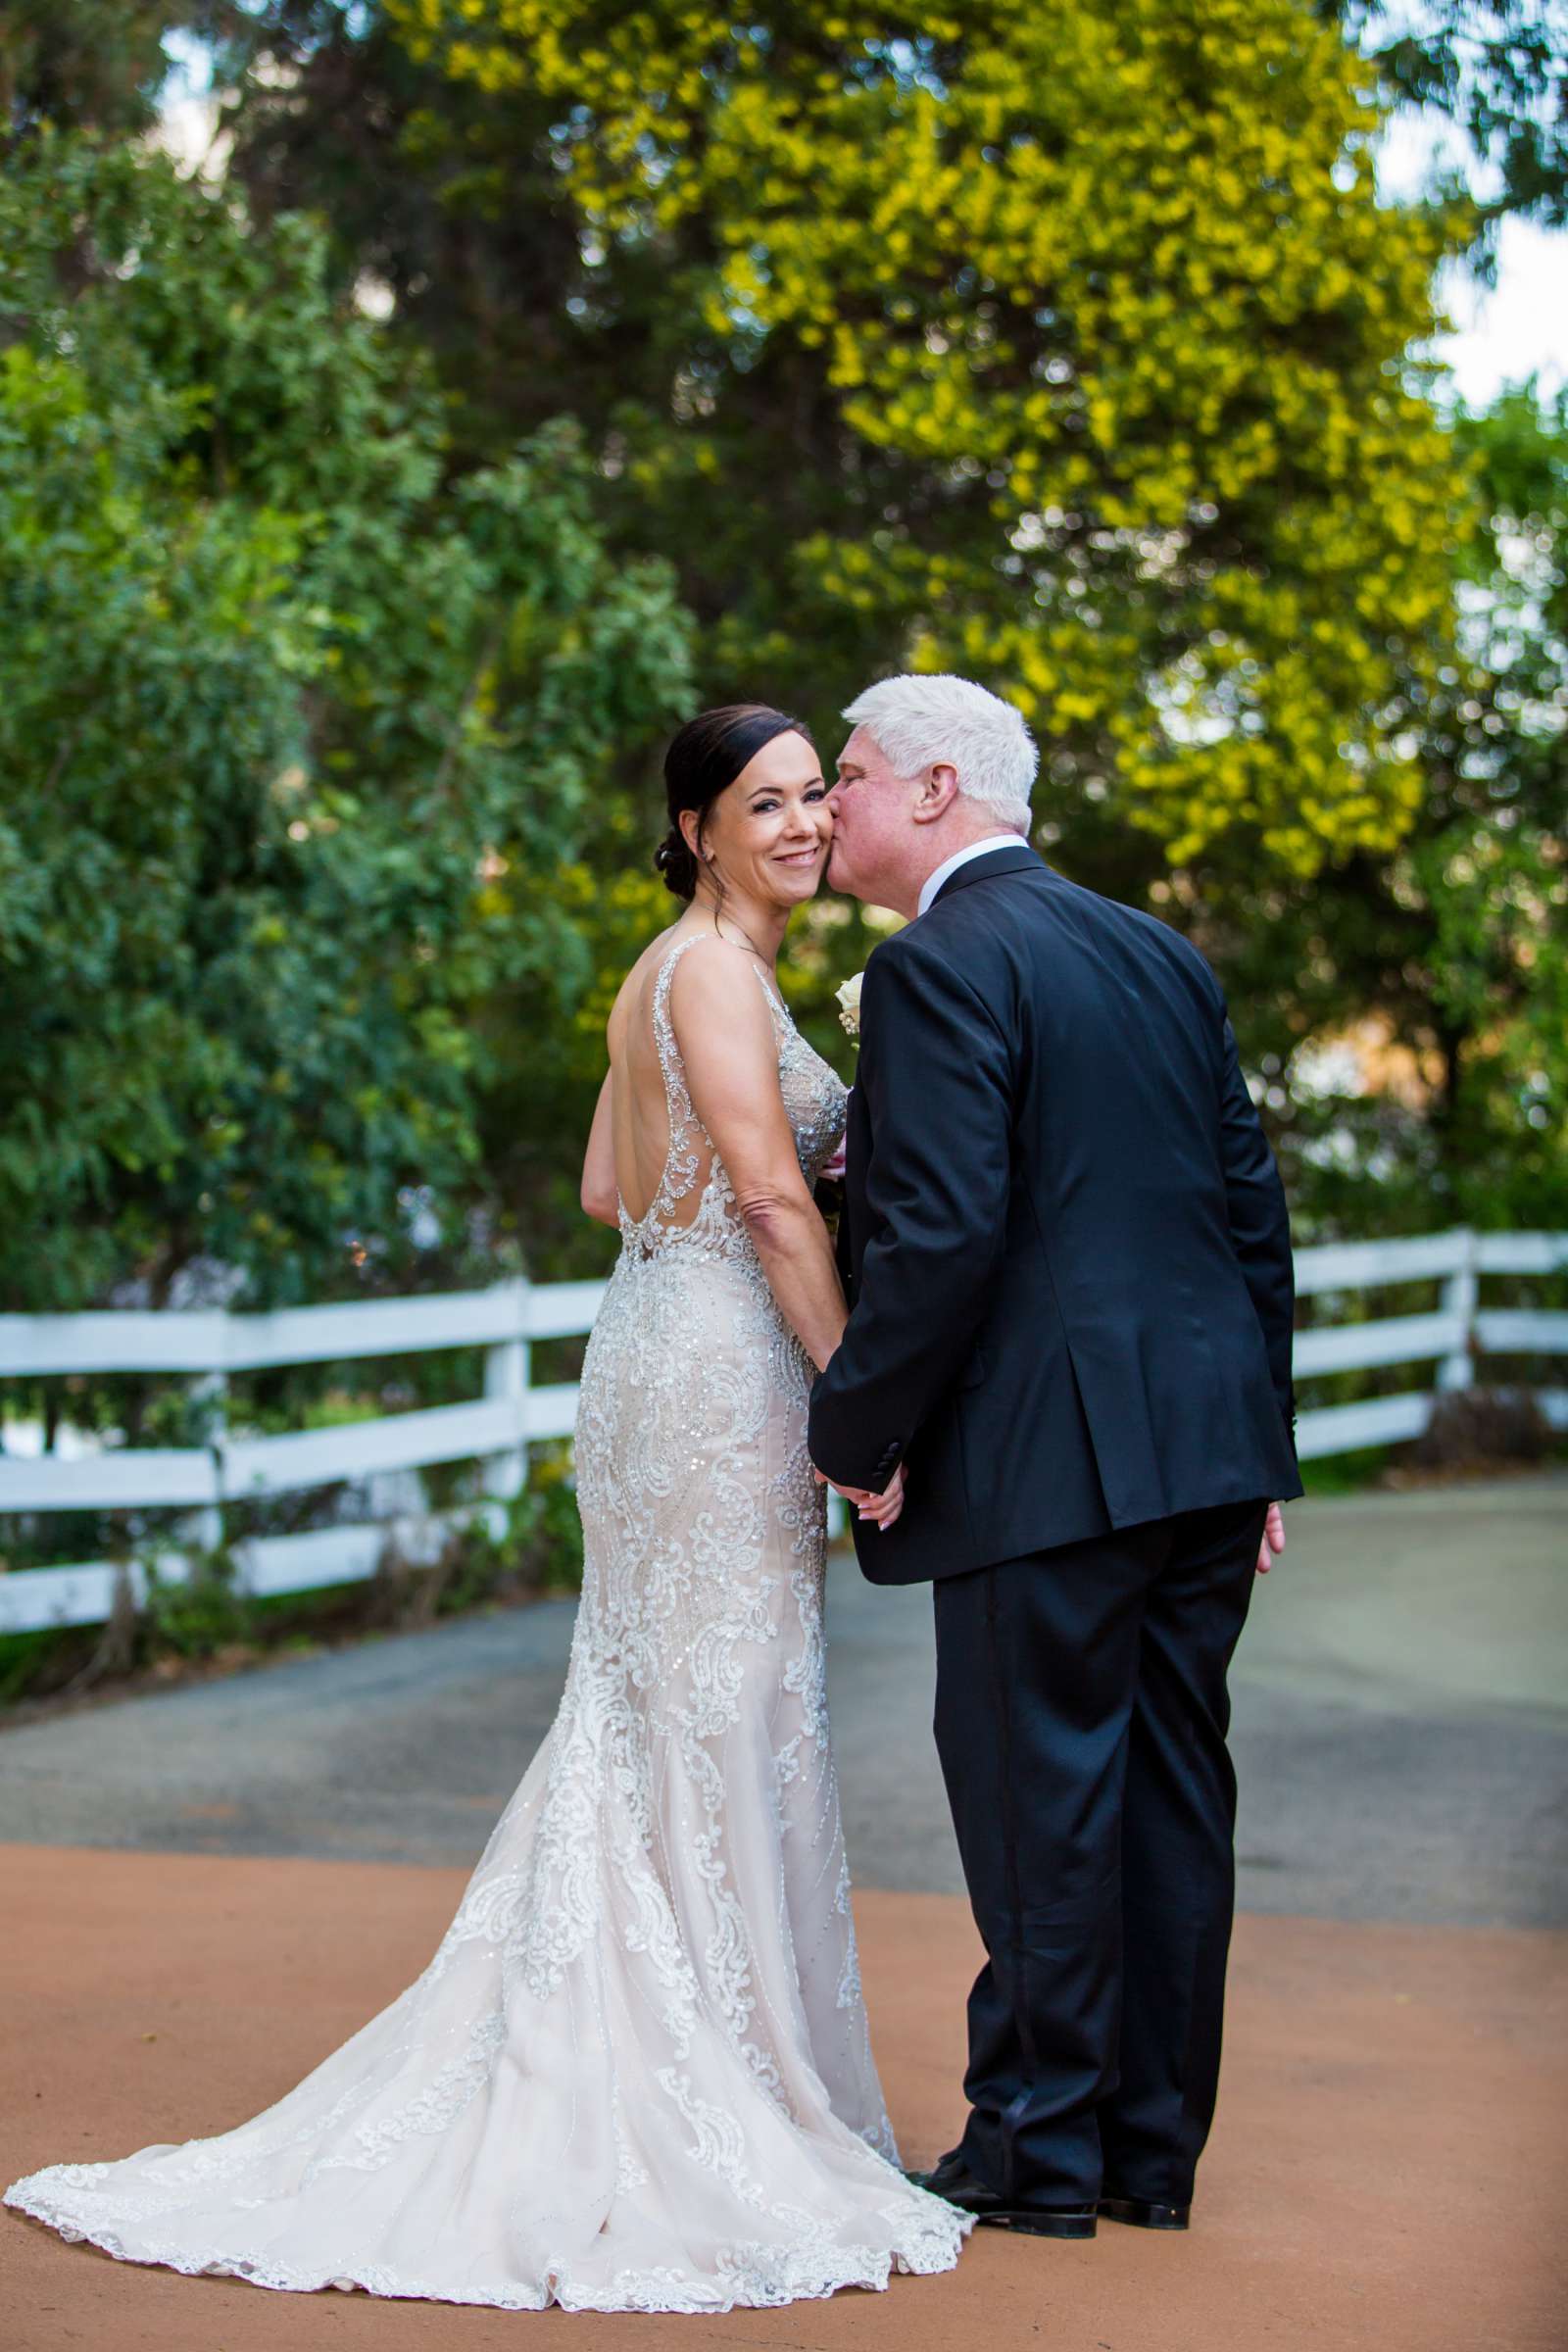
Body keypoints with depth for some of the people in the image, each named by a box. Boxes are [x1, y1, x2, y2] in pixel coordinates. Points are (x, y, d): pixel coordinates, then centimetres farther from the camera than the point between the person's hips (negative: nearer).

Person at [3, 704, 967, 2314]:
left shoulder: (665, 972, 17)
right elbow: (772, 1195, -19)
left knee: (646, 1716, 13)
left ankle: (584, 2073, 19)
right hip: (723, 1363, -10)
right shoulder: (716, 969, -12)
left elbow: (607, 1186, 20)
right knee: (726, 1717, -4)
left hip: (650, 1347, 10)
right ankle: (716, 2107, 2)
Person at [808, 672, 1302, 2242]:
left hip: (1050, 1456, -8)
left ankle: (1039, 2152, 10)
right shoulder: (1162, 953, 15)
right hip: (1208, 1443, 8)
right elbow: (1254, 1208, 15)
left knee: (1042, 1794, 1)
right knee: (1169, 1784, 13)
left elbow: (941, 1232, -19)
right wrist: (1258, 1442, 19)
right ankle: (1154, 2150, 21)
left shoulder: (940, 963, -10)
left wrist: (856, 1434, -9)